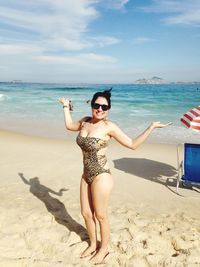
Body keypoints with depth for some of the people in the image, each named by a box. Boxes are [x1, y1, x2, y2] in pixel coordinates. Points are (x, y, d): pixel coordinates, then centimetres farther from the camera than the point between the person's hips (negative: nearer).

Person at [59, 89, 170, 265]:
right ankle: (93, 244, 43)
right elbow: (69, 126, 24)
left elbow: (133, 144, -12)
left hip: (101, 177, -6)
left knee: (100, 216, 10)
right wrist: (66, 107, 31)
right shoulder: (85, 121, 3)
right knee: (86, 213, 18)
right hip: (86, 175, 6)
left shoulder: (109, 127, -15)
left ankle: (104, 248, 35)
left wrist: (151, 127, -17)